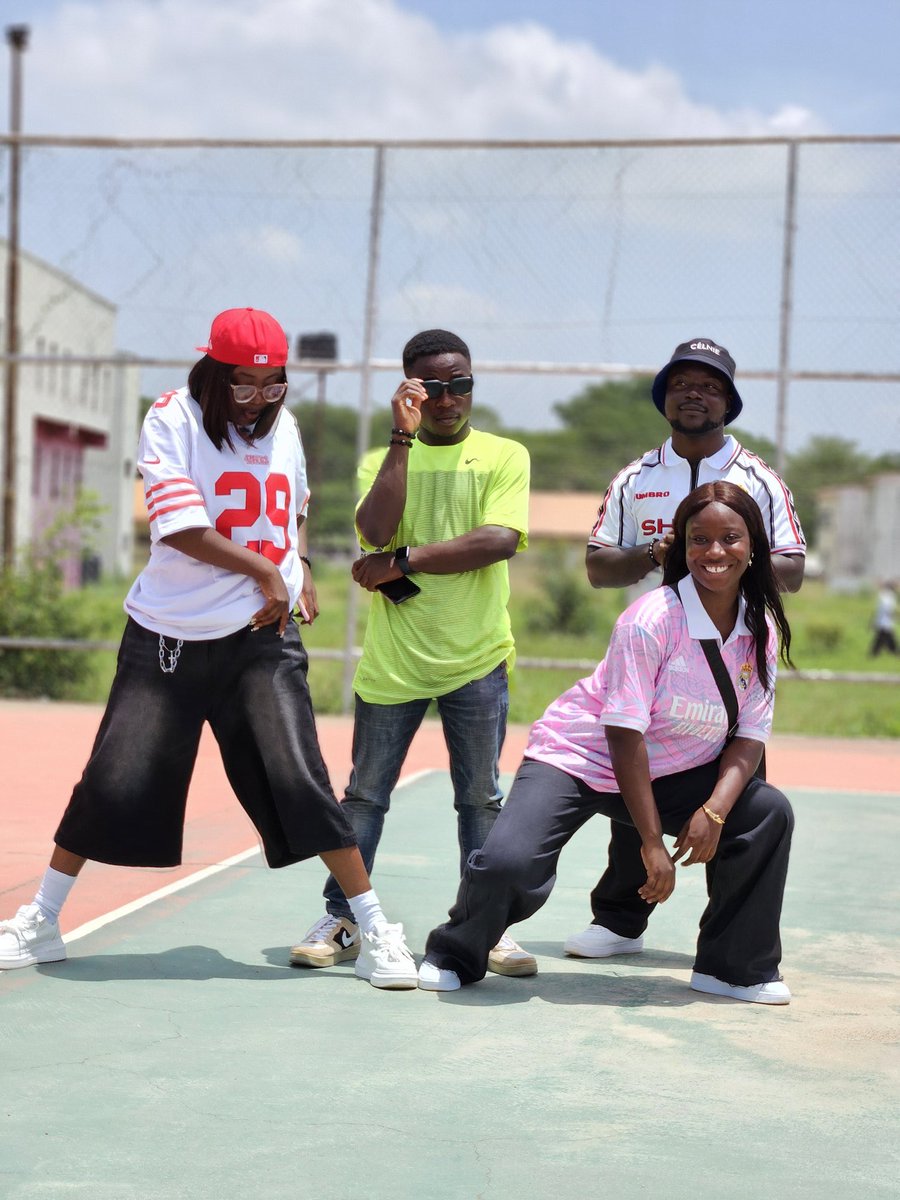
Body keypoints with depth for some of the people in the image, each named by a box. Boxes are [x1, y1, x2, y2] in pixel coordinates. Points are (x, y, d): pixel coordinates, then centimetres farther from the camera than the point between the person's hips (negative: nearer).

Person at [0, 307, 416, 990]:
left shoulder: (284, 427, 9)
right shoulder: (173, 420, -7)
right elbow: (179, 528, -17)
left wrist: (299, 567, 12)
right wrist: (264, 570, -13)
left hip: (260, 634, 2)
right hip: (167, 636, -2)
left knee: (299, 782, -10)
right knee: (113, 783, -2)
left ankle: (375, 931, -2)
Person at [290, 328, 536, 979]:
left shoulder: (505, 456, 3)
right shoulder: (385, 459, 8)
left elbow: (500, 540, -14)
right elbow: (375, 530, -13)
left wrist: (402, 560, -13)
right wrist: (403, 436, -14)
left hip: (476, 660, -1)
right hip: (391, 659, 1)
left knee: (482, 798, 6)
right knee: (365, 795, 7)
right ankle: (341, 919, 17)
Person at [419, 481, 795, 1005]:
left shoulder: (761, 632, -4)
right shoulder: (652, 619, -23)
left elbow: (750, 736, -3)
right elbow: (624, 736, -23)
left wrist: (715, 809, -22)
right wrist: (652, 842, -24)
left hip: (671, 775, 6)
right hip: (576, 758, -6)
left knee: (768, 812, -12)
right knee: (508, 862, -27)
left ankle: (736, 968, 4)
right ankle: (454, 957, 6)